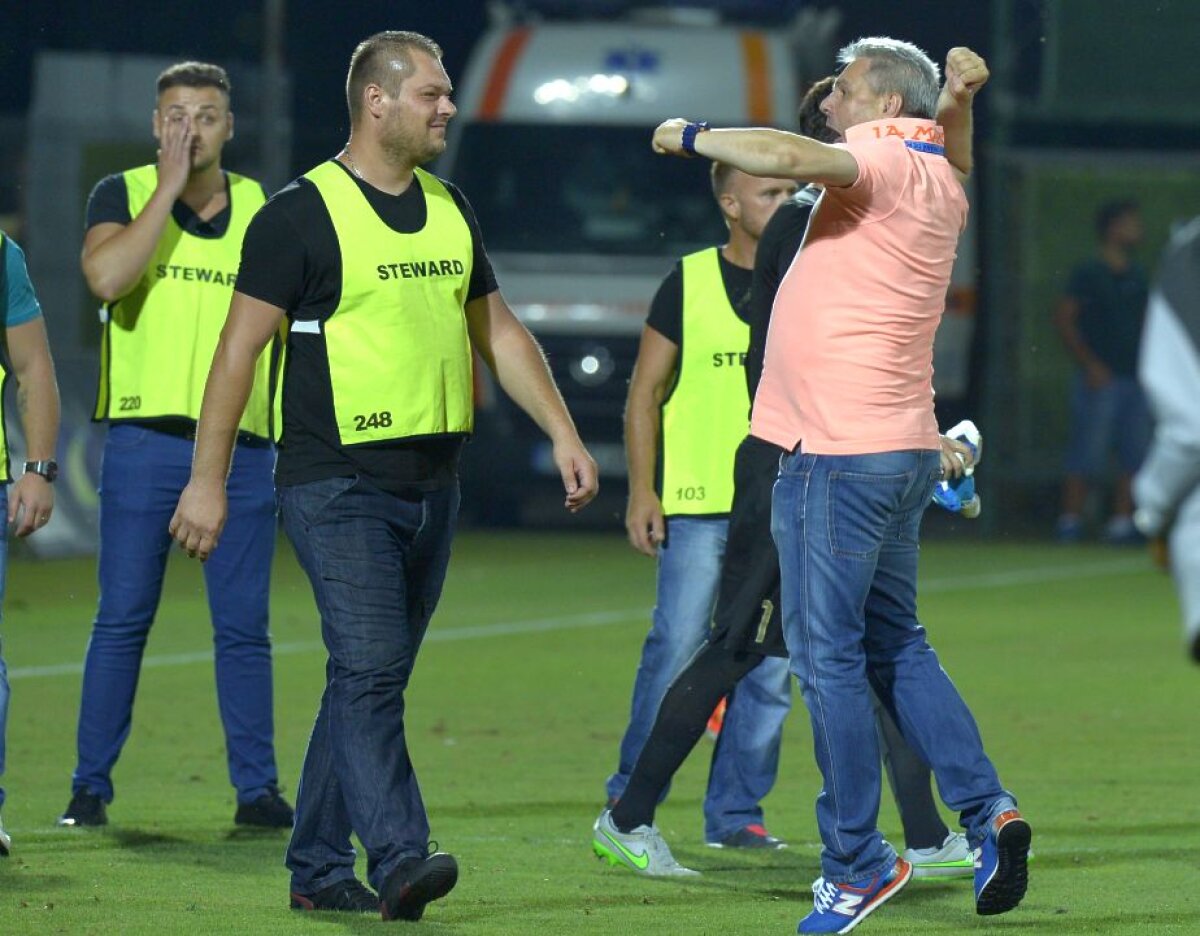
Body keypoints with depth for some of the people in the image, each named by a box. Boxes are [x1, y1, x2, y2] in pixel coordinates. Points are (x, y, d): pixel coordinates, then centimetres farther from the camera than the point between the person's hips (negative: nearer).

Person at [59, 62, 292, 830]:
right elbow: (107, 276, -18)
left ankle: (257, 787, 8)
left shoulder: (261, 208, 10)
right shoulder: (123, 196, 2)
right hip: (146, 441, -2)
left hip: (242, 444, 2)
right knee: (123, 618, -2)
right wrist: (170, 185, -15)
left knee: (244, 624, 3)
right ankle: (91, 786, 4)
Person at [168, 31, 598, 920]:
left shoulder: (449, 210, 14)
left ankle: (319, 868, 14)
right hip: (338, 481, -7)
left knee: (374, 678, 8)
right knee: (370, 668, -16)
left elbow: (500, 332, 22)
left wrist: (562, 432, 13)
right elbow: (240, 347, -7)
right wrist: (208, 480, -10)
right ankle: (399, 858, -23)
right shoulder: (303, 213, -7)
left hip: (431, 482, 7)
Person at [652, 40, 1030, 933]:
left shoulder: (883, 159, -11)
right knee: (896, 646, 17)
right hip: (905, 447, 9)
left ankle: (858, 861, -3)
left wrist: (694, 136, -17)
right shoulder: (942, 180, 15)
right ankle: (987, 810, 7)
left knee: (828, 656, -4)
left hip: (838, 454, -9)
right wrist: (958, 94, 25)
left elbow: (793, 154, -32)